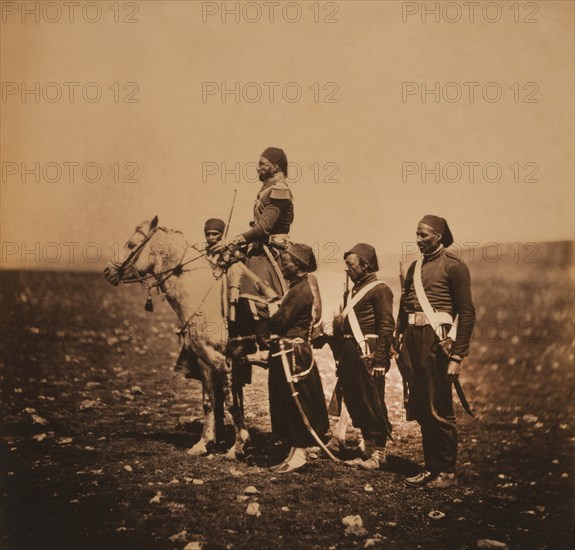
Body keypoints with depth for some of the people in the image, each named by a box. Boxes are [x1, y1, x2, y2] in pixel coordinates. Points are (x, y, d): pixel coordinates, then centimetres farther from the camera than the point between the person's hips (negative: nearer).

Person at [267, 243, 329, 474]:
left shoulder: (301, 290, -16)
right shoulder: (296, 287, 16)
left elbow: (280, 321, -19)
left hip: (293, 354, -10)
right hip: (286, 353, 10)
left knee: (296, 404, -4)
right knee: (287, 405, 14)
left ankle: (299, 455, 2)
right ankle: (295, 453, 20)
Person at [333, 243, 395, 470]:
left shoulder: (379, 289, -6)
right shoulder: (351, 293, 20)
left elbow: (387, 327, -12)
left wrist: (380, 360, -17)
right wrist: (341, 358, 17)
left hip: (367, 355, -8)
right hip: (349, 355, 8)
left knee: (373, 406, -3)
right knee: (355, 404, 11)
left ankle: (379, 454, 6)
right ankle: (369, 450, 21)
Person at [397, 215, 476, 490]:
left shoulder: (453, 266, -3)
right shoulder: (414, 267, 17)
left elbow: (467, 313, -8)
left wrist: (457, 356, -12)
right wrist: (399, 345, 11)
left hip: (436, 339, -7)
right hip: (412, 338, 7)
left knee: (439, 410, -3)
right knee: (421, 410, 10)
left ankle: (447, 473, 8)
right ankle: (431, 468, 21)